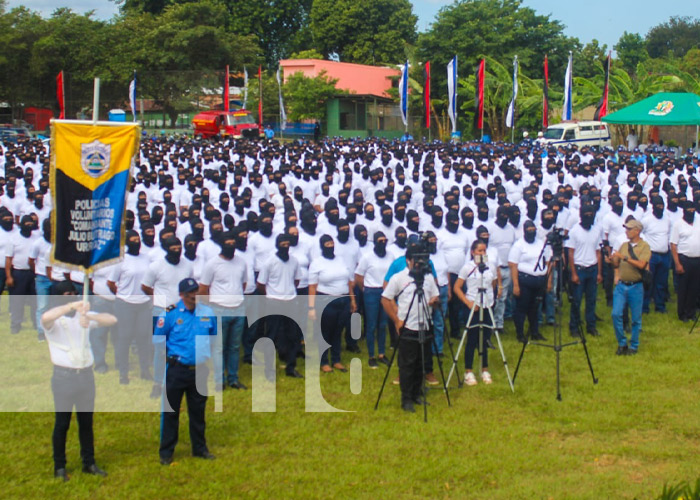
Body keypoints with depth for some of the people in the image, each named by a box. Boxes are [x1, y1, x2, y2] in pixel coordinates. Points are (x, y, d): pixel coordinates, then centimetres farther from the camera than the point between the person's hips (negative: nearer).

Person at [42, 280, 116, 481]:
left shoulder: (83, 315, 8)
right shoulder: (53, 320, -4)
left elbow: (112, 320, -4)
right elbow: (45, 317, -30)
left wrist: (89, 316, -21)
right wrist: (73, 306, -33)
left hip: (86, 374, 4)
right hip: (64, 375, -4)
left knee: (86, 421, 11)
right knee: (62, 423, 2)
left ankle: (89, 463, 21)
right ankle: (59, 467, 12)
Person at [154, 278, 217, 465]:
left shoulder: (207, 313, 4)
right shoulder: (170, 314, -7)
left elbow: (214, 337, 18)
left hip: (200, 369, 3)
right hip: (177, 369, -3)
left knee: (198, 411, 14)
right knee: (170, 411, 2)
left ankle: (200, 448, 27)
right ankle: (166, 452, 12)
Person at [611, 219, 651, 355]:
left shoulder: (644, 246, -5)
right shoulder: (624, 245, 11)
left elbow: (641, 265, -20)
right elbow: (616, 264, 21)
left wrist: (624, 257, -21)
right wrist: (617, 275, 2)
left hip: (636, 286, -4)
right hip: (621, 285, 4)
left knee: (636, 318, 4)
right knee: (616, 314, -6)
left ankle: (634, 346, 17)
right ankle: (622, 343, 8)